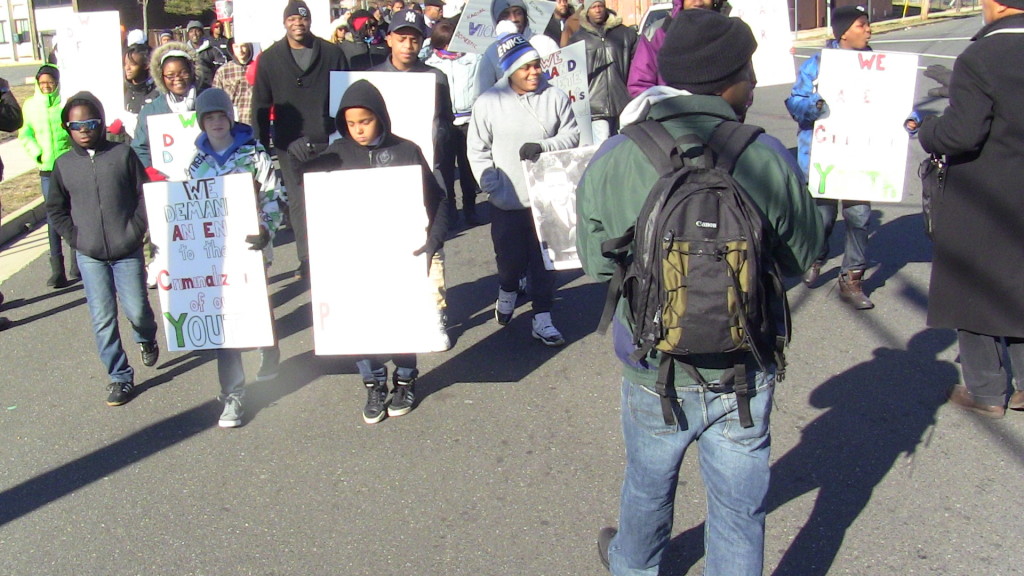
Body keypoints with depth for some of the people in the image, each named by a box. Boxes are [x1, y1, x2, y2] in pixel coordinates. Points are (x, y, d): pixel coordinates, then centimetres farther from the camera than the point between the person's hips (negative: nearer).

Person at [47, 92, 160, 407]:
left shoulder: (123, 154, -3)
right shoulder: (64, 164, 3)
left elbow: (145, 193, 0)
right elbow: (55, 208, 12)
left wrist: (136, 229, -7)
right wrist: (74, 237, -1)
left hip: (127, 252, -2)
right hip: (89, 257, 2)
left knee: (137, 310, 2)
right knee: (103, 319, 2)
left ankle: (146, 339, 38)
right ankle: (119, 377, 15)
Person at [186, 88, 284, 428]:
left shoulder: (254, 155, -3)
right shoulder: (197, 164, 8)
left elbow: (273, 199, -7)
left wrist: (266, 231, -23)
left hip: (250, 247, -2)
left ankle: (269, 357, 43)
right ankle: (233, 396, 6)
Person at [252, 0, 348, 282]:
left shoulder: (331, 53, 4)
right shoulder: (270, 59, 7)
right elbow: (261, 106, 8)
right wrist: (260, 144, 2)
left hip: (327, 140, -1)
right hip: (290, 143, 1)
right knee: (298, 202, 4)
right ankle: (307, 259, 12)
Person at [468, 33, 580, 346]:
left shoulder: (555, 97, -4)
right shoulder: (488, 102, -6)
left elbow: (572, 135, 2)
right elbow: (477, 150, -2)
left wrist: (543, 146, -16)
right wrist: (493, 187, -9)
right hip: (507, 202, -1)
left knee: (544, 261, 7)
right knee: (510, 258, 10)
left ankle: (542, 320, 19)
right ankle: (507, 291, 43)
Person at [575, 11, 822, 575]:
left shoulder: (611, 160, -14)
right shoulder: (764, 157, -16)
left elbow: (597, 259, -4)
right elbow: (804, 253, -3)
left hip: (653, 373, 2)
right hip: (745, 372, -2)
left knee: (648, 485, 27)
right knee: (739, 506, 16)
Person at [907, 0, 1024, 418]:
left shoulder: (979, 58, -20)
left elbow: (962, 133, -25)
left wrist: (924, 131, -6)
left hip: (981, 203, -6)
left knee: (975, 291, 8)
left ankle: (986, 393, 18)